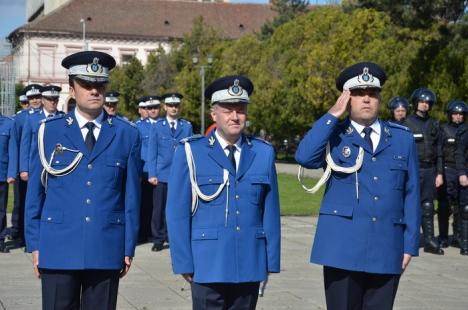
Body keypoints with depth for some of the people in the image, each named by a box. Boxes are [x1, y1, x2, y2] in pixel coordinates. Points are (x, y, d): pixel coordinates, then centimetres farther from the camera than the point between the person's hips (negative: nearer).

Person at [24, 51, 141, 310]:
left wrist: (129, 248, 3)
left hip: (107, 249, 1)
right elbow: (35, 192, 6)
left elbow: (131, 195, 5)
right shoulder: (49, 131, 4)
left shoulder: (126, 134, 5)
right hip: (58, 249, 0)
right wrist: (34, 245, 3)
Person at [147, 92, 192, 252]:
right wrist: (152, 174, -2)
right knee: (159, 208, 1)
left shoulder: (187, 126, 10)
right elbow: (152, 152, 5)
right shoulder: (157, 126, 7)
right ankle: (158, 239, 10)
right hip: (162, 174, -1)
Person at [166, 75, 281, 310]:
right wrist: (183, 262, -6)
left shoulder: (263, 153, 7)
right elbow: (177, 213, -2)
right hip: (208, 264, -3)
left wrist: (271, 260, 5)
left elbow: (270, 211, 7)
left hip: (250, 265, 3)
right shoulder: (190, 152, -1)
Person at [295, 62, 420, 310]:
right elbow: (304, 157, -16)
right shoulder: (334, 135, 5)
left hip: (387, 250, 2)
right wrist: (333, 114, -10)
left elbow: (411, 194, 11)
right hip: (343, 247, -2)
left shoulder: (403, 138, 12)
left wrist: (410, 244, 5)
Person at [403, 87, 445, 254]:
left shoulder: (434, 124, 13)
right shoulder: (407, 123, 1)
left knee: (428, 206, 5)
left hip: (430, 170, 4)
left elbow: (439, 151, 14)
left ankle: (430, 241, 7)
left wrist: (440, 173, 7)